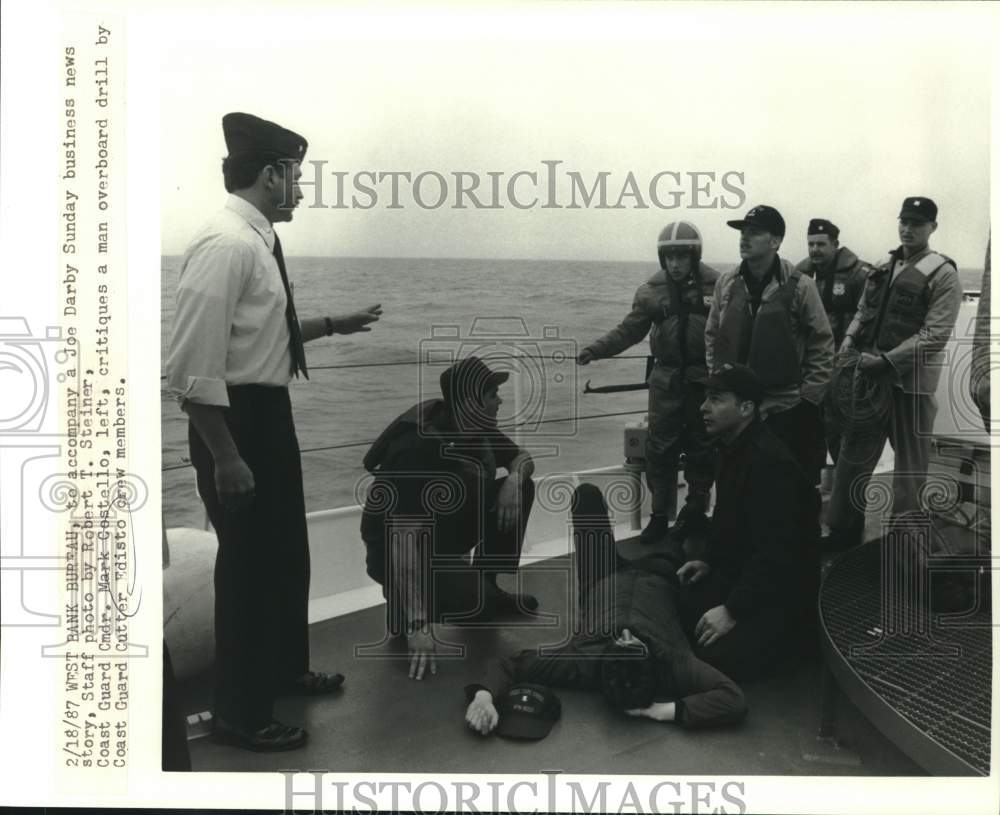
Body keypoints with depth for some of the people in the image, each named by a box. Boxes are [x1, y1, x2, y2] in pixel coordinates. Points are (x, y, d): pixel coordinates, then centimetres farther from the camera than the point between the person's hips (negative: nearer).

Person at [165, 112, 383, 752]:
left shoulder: (258, 241, 9)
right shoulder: (228, 245, -21)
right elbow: (194, 365, -26)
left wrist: (333, 325, 21)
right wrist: (226, 457, -25)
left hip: (269, 413, 10)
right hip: (237, 418, -10)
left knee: (285, 553, 23)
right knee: (248, 563, 3)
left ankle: (287, 670, 44)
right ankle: (242, 714, 22)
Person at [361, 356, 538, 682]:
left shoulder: (476, 426, -7)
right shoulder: (419, 448, -32)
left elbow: (522, 457, 10)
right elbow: (404, 538, -36)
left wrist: (514, 478, -17)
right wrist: (418, 625, -40)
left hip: (446, 533, 9)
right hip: (393, 551, -9)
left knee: (521, 487, -3)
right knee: (477, 604, -29)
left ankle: (485, 587, 10)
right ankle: (405, 606, -1)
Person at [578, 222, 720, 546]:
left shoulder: (716, 286, -6)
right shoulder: (652, 290, 2)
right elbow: (629, 330, 2)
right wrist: (596, 349, -11)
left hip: (705, 380, -2)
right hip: (666, 380, 2)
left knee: (700, 448, 9)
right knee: (660, 448, 4)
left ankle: (695, 511, 23)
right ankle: (659, 513, 16)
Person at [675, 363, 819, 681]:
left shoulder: (770, 462, -25)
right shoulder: (731, 447, 7)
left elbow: (774, 554, -29)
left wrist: (733, 610, -28)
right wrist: (710, 561, 8)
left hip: (781, 591, -9)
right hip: (739, 572, 10)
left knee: (716, 659, -26)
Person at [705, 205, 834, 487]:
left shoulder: (799, 286, -9)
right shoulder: (726, 284, 4)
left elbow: (822, 344, -5)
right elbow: (713, 337, 11)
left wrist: (808, 397, -7)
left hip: (788, 410, -4)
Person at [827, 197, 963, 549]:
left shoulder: (943, 275, -9)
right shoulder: (882, 268, 11)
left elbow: (935, 335, -16)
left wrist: (886, 360, -22)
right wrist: (849, 342, -2)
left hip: (910, 382, -6)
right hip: (870, 376, 6)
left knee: (910, 465, 6)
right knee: (853, 455, 12)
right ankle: (843, 532, 25)